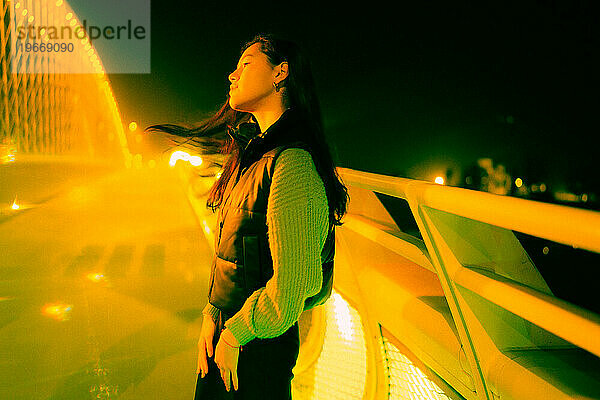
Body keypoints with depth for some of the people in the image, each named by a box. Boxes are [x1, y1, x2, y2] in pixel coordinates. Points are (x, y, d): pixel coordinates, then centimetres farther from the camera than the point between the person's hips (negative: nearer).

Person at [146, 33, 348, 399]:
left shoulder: (293, 164, -24)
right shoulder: (253, 157, 6)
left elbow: (288, 293, -28)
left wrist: (234, 335, -13)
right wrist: (212, 315, -1)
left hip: (257, 353, -8)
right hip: (225, 338, 8)